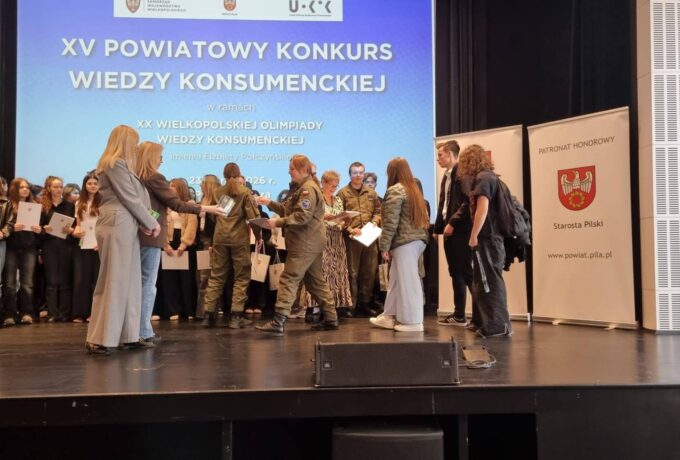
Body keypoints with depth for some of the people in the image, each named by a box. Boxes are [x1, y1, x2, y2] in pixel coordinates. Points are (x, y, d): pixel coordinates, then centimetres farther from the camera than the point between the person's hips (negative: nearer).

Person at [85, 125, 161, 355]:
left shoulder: (120, 164, 23)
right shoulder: (115, 164, -9)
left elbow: (135, 197, 15)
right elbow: (130, 199, -11)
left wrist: (145, 223, 3)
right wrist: (152, 223, -3)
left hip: (126, 227, 10)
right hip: (117, 226, -10)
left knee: (130, 281, 9)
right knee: (113, 282, -7)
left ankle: (129, 335, 14)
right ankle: (98, 339, -2)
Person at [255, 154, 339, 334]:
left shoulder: (308, 189, -12)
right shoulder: (303, 188, 21)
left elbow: (302, 216, -22)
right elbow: (287, 210, 20)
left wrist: (278, 222, -18)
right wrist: (269, 203, 9)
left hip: (305, 243, -11)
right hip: (311, 243, 11)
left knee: (289, 279, -12)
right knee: (316, 281, 14)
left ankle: (278, 322, -13)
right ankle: (330, 319, 20)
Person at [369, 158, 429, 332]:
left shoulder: (395, 190, -9)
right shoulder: (414, 189, 17)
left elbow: (390, 222, -14)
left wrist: (384, 246, -10)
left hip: (405, 241, -9)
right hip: (418, 238, 9)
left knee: (407, 280, -2)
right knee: (397, 279, 14)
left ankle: (412, 321, 5)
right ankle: (390, 316, 21)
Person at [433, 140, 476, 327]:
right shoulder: (446, 175, 18)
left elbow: (468, 202, -20)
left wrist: (452, 223, -19)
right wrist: (438, 227, 14)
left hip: (460, 230, -9)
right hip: (449, 230, 9)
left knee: (467, 272, -7)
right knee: (456, 273, 11)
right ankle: (459, 315, 18)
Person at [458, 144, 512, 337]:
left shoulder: (482, 178, -10)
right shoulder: (490, 176, 18)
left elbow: (482, 207, -20)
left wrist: (474, 236, -16)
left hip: (485, 237, -10)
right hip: (492, 236, 10)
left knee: (490, 282, -5)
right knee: (483, 282, 15)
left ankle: (498, 326, -1)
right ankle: (484, 321, 24)